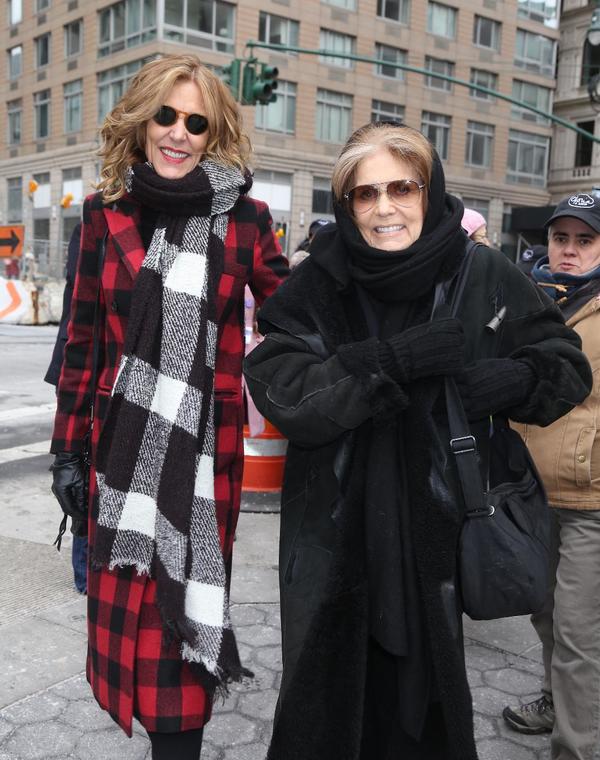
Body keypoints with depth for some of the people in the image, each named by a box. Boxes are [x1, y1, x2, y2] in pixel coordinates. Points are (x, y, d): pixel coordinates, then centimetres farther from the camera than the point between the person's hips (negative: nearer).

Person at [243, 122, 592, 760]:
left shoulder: (484, 276, -2)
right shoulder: (317, 285, -5)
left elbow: (566, 368, 4)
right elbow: (277, 390, -15)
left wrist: (500, 382, -18)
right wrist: (395, 360, -24)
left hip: (433, 533, 1)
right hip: (334, 534, 0)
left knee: (421, 692, 13)